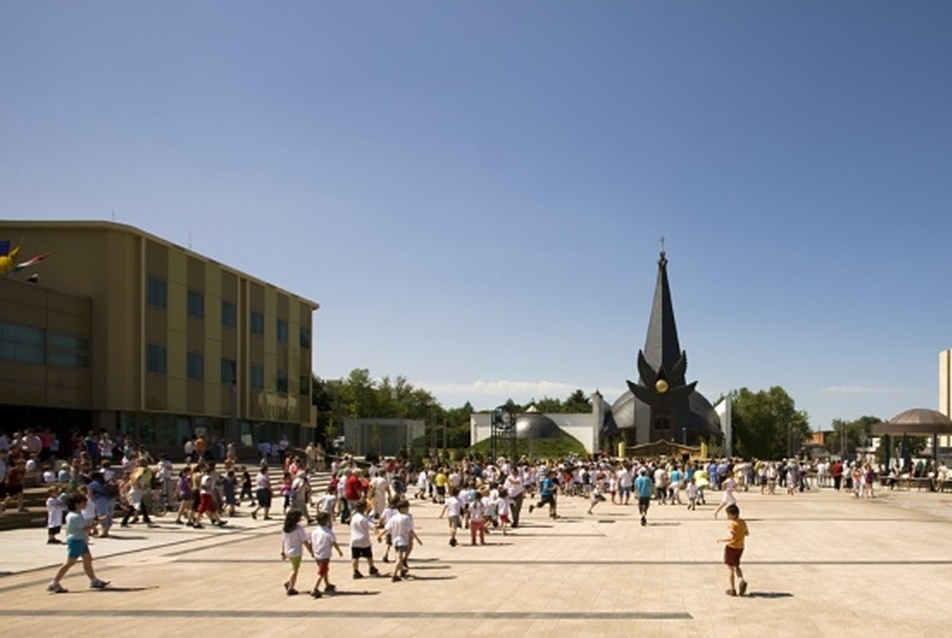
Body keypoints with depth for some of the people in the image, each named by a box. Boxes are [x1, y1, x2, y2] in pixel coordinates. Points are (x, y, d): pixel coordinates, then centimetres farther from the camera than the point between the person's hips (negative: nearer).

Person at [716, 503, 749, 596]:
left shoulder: (732, 524, -20)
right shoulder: (743, 522, 4)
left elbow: (731, 537, -29)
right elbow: (747, 533, 17)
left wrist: (722, 540, -17)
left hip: (731, 547, -7)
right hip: (740, 548, 7)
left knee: (730, 568, 4)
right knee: (736, 566, 23)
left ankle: (732, 590, 7)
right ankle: (741, 580, -3)